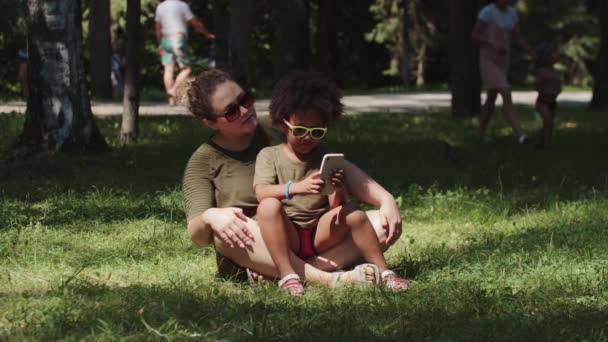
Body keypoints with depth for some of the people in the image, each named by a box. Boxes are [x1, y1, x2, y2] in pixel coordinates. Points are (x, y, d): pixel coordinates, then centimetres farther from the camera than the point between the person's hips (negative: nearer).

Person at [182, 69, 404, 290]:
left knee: (384, 224, -18)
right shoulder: (203, 162, 3)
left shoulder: (278, 137, 10)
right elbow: (198, 236, -5)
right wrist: (210, 217, -30)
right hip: (252, 254, -4)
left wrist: (386, 199, -9)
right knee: (227, 230, -35)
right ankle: (324, 278, -43)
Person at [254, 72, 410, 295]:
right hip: (287, 237, -2)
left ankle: (383, 272, -12)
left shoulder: (325, 157, 7)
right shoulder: (269, 155, 0)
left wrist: (339, 191, -26)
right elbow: (261, 192, -20)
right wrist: (297, 187, -37)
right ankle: (287, 276, -34)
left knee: (353, 213, -22)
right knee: (269, 205, -31)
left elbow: (336, 205, -1)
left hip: (320, 234, 2)